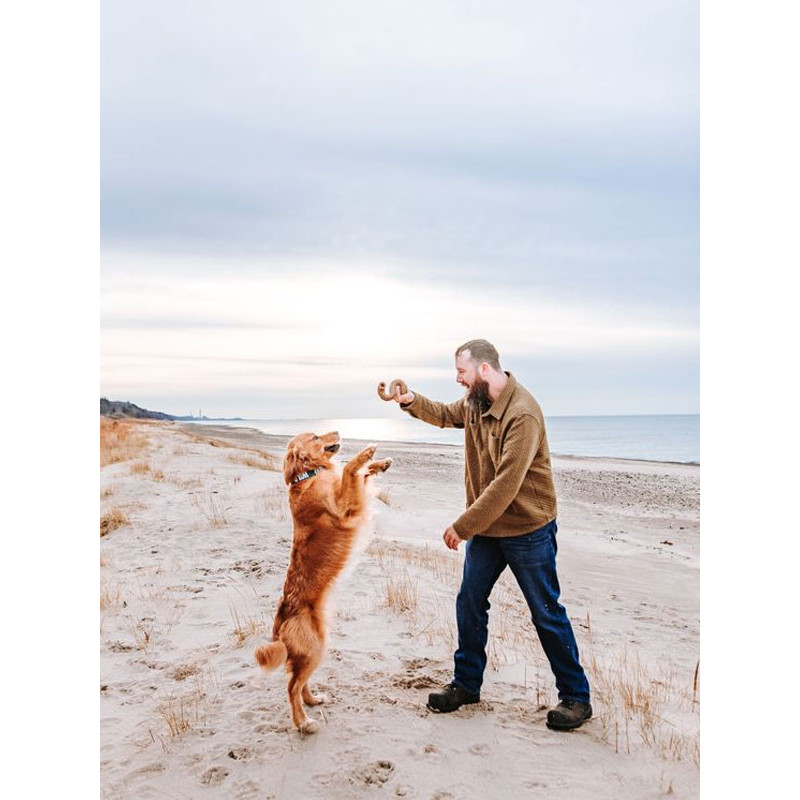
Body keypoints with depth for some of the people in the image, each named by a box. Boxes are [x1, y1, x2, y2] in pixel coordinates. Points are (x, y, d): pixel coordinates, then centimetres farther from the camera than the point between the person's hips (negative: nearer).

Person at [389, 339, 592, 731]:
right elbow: (445, 415, 21)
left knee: (546, 613, 4)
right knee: (469, 603, 13)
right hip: (485, 527, 8)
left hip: (527, 530, -8)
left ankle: (576, 697, 20)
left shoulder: (522, 413, -26)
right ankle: (466, 684, 30)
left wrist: (462, 526, -23)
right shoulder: (474, 401, 1)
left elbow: (506, 484, -29)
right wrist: (411, 402, 1)